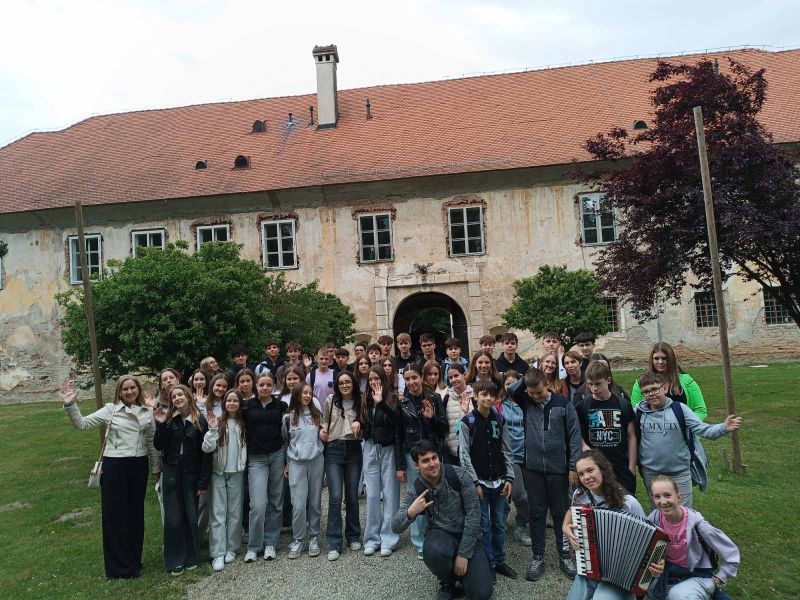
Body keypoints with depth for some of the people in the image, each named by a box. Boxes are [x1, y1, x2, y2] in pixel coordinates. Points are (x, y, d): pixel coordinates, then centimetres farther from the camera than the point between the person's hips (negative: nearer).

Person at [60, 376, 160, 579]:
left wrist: (156, 469, 12)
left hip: (139, 466, 3)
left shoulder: (147, 412, 4)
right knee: (115, 514, 5)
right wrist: (70, 405, -23)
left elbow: (152, 442, 9)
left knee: (136, 513, 13)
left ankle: (134, 561, 29)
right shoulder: (110, 410, -3)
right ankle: (119, 567, 18)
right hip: (114, 465, -3)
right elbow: (83, 424, -9)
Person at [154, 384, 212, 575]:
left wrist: (203, 482, -9)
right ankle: (175, 560, 17)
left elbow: (206, 452, -7)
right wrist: (160, 425, -16)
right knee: (173, 518, 5)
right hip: (171, 472, 2)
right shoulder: (169, 420, -1)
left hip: (191, 474, -1)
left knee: (191, 516, 6)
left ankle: (192, 557, 21)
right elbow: (159, 446, -3)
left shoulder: (200, 421, -8)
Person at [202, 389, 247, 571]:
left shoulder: (243, 424, 3)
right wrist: (212, 429, -21)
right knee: (218, 513, -2)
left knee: (234, 512, 8)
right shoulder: (218, 423, -4)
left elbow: (246, 446, 9)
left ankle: (231, 549, 20)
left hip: (236, 473, 2)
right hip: (218, 473, -2)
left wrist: (244, 465, -3)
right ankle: (218, 554, 3)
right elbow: (207, 448, -12)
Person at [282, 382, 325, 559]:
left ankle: (313, 539, 18)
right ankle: (297, 540, 11)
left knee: (315, 502, 6)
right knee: (298, 504, -4)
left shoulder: (317, 415, 7)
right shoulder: (288, 417, 4)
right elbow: (284, 441, 11)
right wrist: (286, 464, 10)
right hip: (296, 463, -1)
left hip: (316, 461, 1)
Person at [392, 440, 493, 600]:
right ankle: (447, 583, -1)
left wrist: (464, 554, -18)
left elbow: (473, 513, -16)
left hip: (467, 536, -1)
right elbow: (396, 527, -16)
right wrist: (410, 513, -39)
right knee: (434, 551, -35)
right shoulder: (416, 490, -13)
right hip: (440, 534, 1)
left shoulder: (458, 475, -18)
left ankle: (457, 572, 18)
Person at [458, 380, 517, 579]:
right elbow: (464, 454, -9)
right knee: (483, 525, 4)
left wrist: (509, 478, -1)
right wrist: (475, 482, -12)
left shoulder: (500, 421, 4)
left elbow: (507, 451, 6)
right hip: (479, 481, -3)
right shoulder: (467, 422, -7)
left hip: (499, 481, 4)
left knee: (499, 524, 12)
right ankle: (487, 563, 18)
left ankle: (499, 561, 27)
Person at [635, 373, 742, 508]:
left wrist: (723, 428, -29)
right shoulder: (639, 411, -7)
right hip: (651, 473, 1)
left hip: (679, 472, -1)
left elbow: (703, 429, -14)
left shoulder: (679, 409, -11)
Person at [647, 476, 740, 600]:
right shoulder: (655, 518, -13)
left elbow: (732, 554, -13)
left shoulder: (695, 522, -23)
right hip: (668, 573, 3)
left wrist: (716, 582, -7)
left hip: (697, 576, -3)